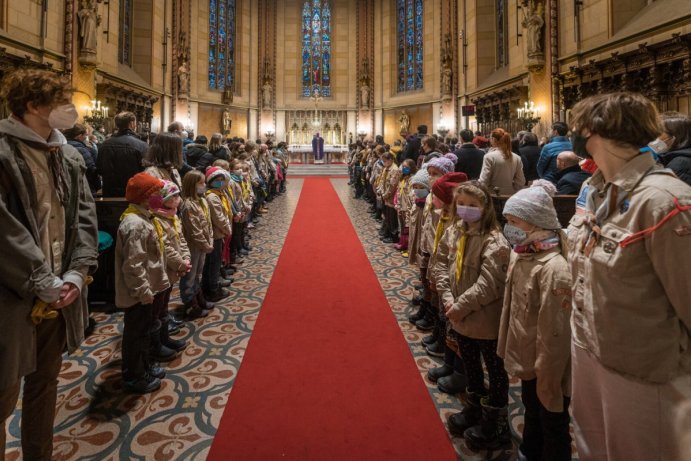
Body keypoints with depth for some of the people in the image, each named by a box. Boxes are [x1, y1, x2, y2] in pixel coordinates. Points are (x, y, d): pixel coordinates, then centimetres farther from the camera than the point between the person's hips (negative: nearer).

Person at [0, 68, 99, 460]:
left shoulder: (70, 156, 8)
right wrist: (44, 284, -16)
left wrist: (76, 273, -6)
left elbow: (85, 216, 5)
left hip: (60, 294, 7)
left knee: (45, 384, 21)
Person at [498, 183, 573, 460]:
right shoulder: (519, 254, -3)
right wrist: (509, 350, 11)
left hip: (546, 368, -8)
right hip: (526, 359, 8)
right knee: (531, 412, 29)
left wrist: (548, 381, -17)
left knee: (552, 424, 16)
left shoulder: (553, 268, -29)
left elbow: (554, 332, -25)